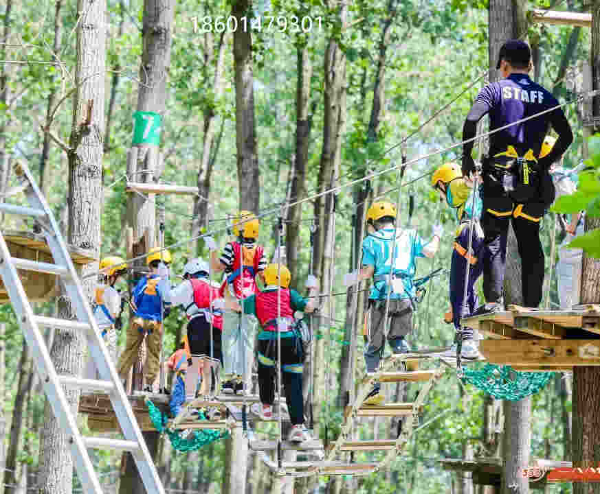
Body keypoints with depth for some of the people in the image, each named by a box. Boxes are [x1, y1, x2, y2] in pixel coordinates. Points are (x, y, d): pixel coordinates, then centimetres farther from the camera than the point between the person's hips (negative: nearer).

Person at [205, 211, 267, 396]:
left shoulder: (232, 247, -8)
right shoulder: (259, 251, 0)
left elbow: (217, 268, -10)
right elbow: (263, 275, -3)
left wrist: (212, 250, -4)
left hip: (232, 297, -2)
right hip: (251, 298, 2)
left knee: (230, 338, 3)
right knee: (246, 339, 5)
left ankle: (229, 378, -3)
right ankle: (240, 380, 1)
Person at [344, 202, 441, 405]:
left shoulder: (372, 240, 4)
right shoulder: (409, 235, 12)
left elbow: (367, 272, -3)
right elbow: (430, 251, 1)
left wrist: (353, 278, 17)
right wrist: (436, 236, 21)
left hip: (382, 296, -3)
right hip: (405, 296, 3)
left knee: (374, 345, 8)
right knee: (396, 337, 17)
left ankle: (376, 388, 0)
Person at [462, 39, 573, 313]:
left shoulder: (496, 90, 3)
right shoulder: (545, 97, 14)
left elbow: (471, 120, -13)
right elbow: (567, 136, 12)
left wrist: (466, 156, -3)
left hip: (499, 176, -3)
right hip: (532, 179, 3)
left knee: (494, 239, -2)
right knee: (531, 244, 8)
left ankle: (494, 301, -13)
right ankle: (532, 306, 4)